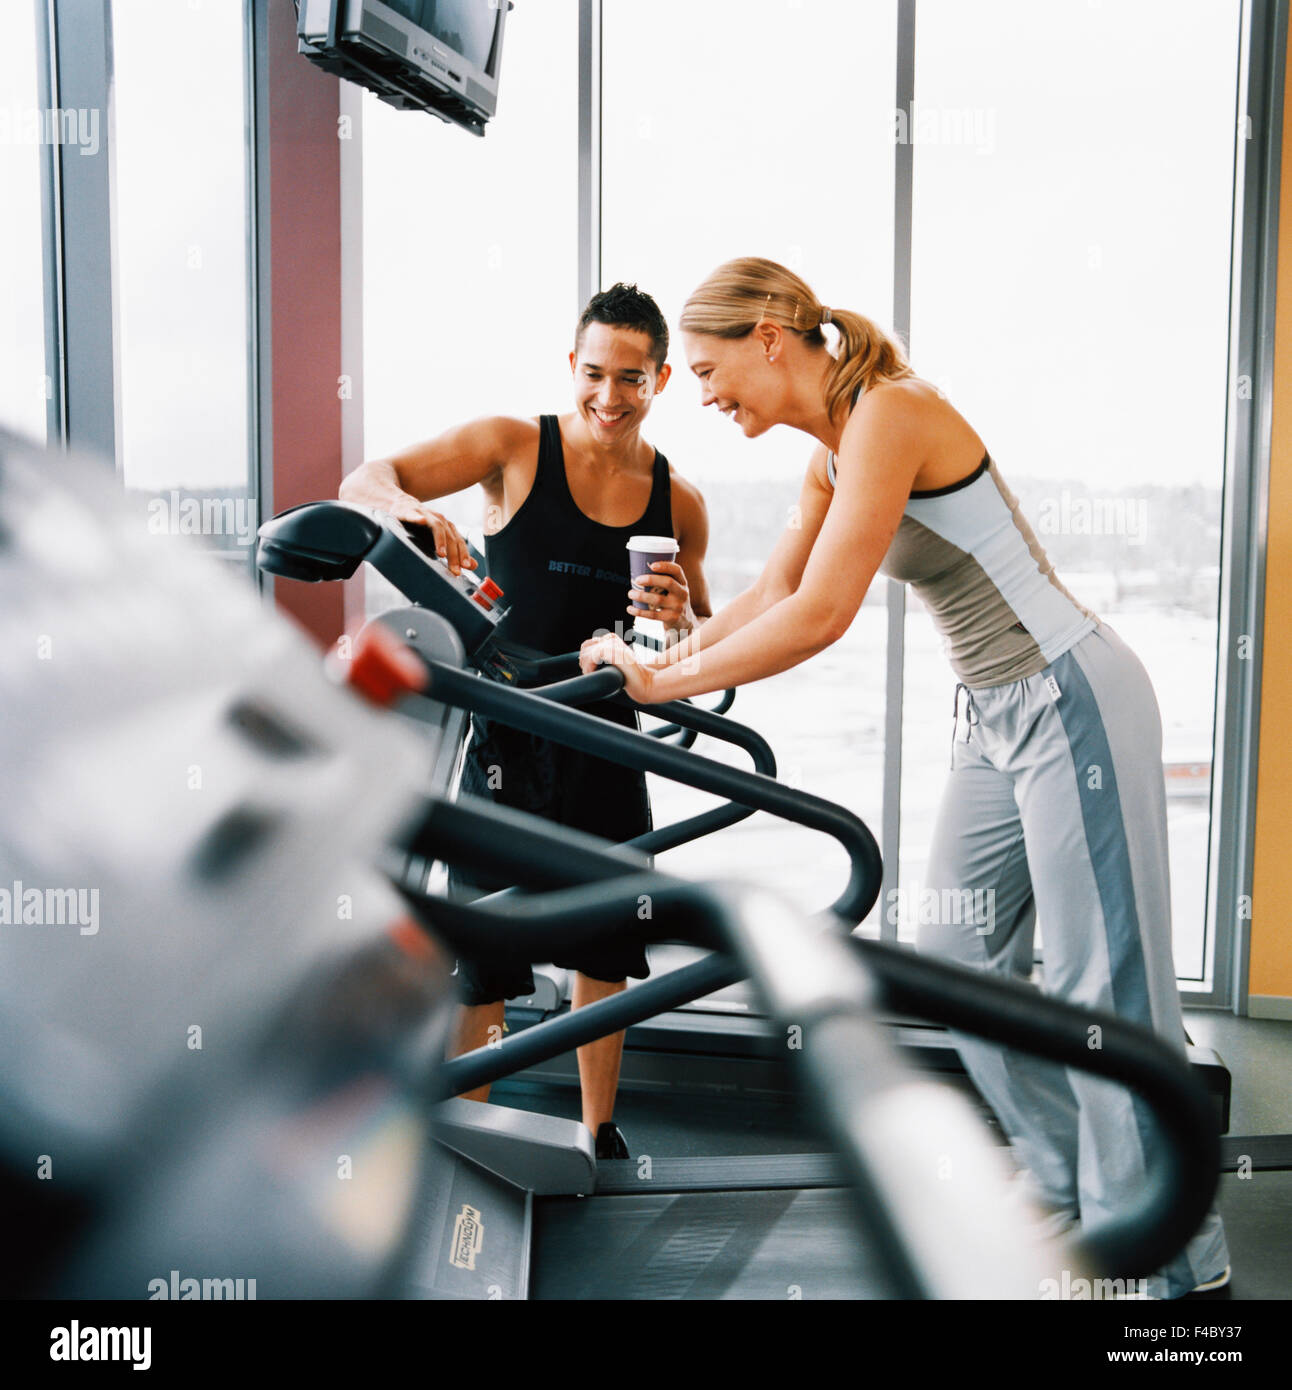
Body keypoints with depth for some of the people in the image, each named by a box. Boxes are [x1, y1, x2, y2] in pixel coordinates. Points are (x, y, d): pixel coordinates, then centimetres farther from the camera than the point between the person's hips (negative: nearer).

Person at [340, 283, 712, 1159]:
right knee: (479, 955, -2)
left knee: (609, 943, 12)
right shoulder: (515, 448, -6)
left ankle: (599, 1134, 30)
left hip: (605, 741, 4)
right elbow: (363, 483, -9)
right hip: (505, 734, -3)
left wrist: (681, 621, -15)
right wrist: (414, 510, -32)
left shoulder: (678, 503, 3)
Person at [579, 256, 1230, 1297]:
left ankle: (1170, 1257, 16)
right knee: (959, 963, 13)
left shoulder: (891, 411, -21)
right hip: (996, 716, 10)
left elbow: (819, 617, -26)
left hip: (1072, 700, -9)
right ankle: (1071, 1196, 29)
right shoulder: (831, 455, 8)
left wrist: (665, 682, -19)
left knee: (1100, 983, -1)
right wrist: (655, 659, 5)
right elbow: (772, 594, 13)